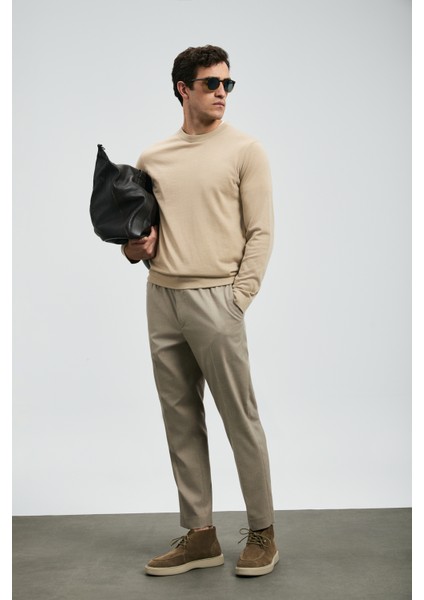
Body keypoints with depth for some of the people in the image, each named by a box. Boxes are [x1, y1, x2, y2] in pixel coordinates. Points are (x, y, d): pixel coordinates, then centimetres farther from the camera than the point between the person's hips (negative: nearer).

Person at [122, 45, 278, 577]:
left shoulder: (244, 150, 3)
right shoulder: (152, 159, 15)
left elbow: (260, 233, -2)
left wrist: (238, 299, -10)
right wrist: (135, 248, 3)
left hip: (214, 298, -5)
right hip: (161, 297, 5)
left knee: (241, 420, -1)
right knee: (181, 422, 8)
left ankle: (262, 533, 15)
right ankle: (199, 536, 19)